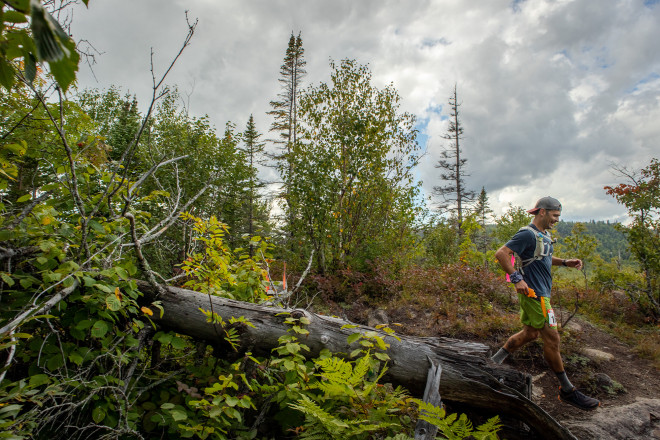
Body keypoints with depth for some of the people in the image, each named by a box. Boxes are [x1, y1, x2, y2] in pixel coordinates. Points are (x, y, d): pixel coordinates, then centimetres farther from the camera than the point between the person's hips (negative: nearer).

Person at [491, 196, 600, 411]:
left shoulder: (544, 234, 15)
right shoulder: (528, 234, -16)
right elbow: (501, 253, -23)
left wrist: (566, 262, 15)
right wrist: (517, 279, -26)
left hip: (539, 293, 10)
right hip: (534, 294, -10)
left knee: (530, 333, 17)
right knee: (552, 338, -3)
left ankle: (494, 361, 26)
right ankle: (567, 391, 9)